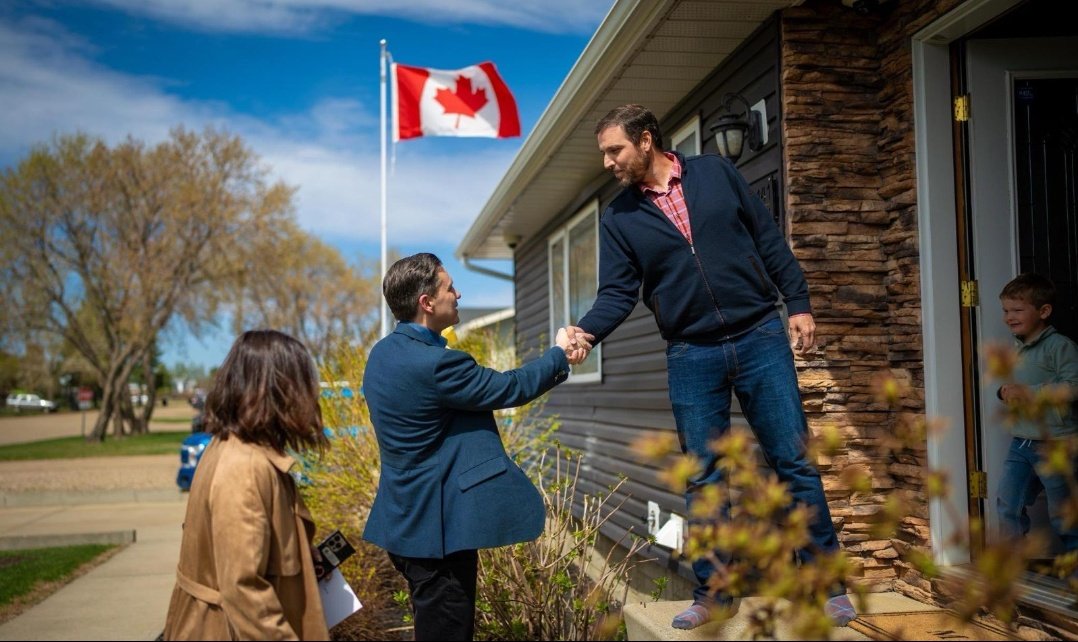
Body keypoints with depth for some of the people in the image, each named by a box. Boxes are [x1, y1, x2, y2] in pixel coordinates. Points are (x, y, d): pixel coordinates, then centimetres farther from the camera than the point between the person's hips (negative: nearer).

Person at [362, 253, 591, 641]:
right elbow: (511, 389, -13)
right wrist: (560, 355, 5)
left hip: (406, 519, 9)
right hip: (436, 526, -9)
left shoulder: (384, 353, 5)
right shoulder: (433, 364, -25)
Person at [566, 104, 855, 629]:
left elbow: (769, 240, 6)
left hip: (760, 339, -1)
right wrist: (584, 331, -21)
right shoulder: (617, 219, 4)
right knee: (703, 481, 6)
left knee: (794, 463, 1)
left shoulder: (717, 173, 2)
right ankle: (712, 594, 19)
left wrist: (798, 302, 0)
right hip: (691, 358, 1)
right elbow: (616, 294, -2)